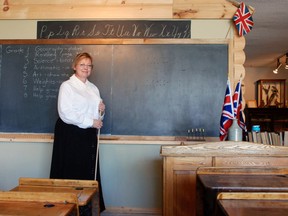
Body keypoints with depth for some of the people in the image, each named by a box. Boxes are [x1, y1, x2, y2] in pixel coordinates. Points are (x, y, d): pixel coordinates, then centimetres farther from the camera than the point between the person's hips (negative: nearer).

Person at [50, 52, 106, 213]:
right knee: (70, 172, 0)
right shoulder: (67, 86, -6)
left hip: (89, 135, 6)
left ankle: (88, 206, 19)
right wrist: (91, 122, -16)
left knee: (89, 172, 9)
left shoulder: (93, 88, 14)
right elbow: (65, 113, -17)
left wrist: (101, 111, -4)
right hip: (71, 135, -6)